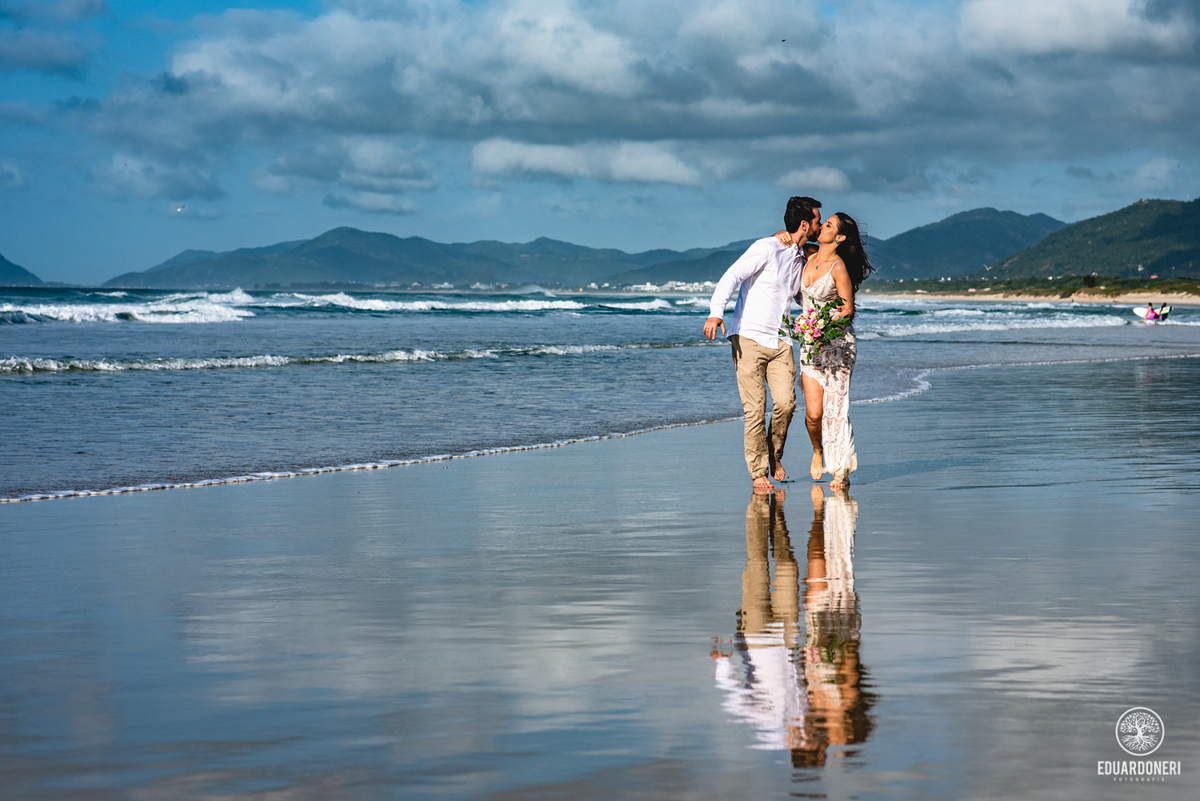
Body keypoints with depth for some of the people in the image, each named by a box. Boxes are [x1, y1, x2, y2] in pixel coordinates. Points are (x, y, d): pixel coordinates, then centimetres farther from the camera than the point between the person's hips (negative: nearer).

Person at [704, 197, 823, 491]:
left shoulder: (801, 258, 15)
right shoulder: (766, 249, -8)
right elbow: (731, 277, -18)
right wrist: (716, 312, -33)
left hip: (781, 342, 6)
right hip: (749, 337, -5)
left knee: (785, 403, -12)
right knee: (755, 409, -8)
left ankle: (774, 456, 12)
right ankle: (759, 472, 2)